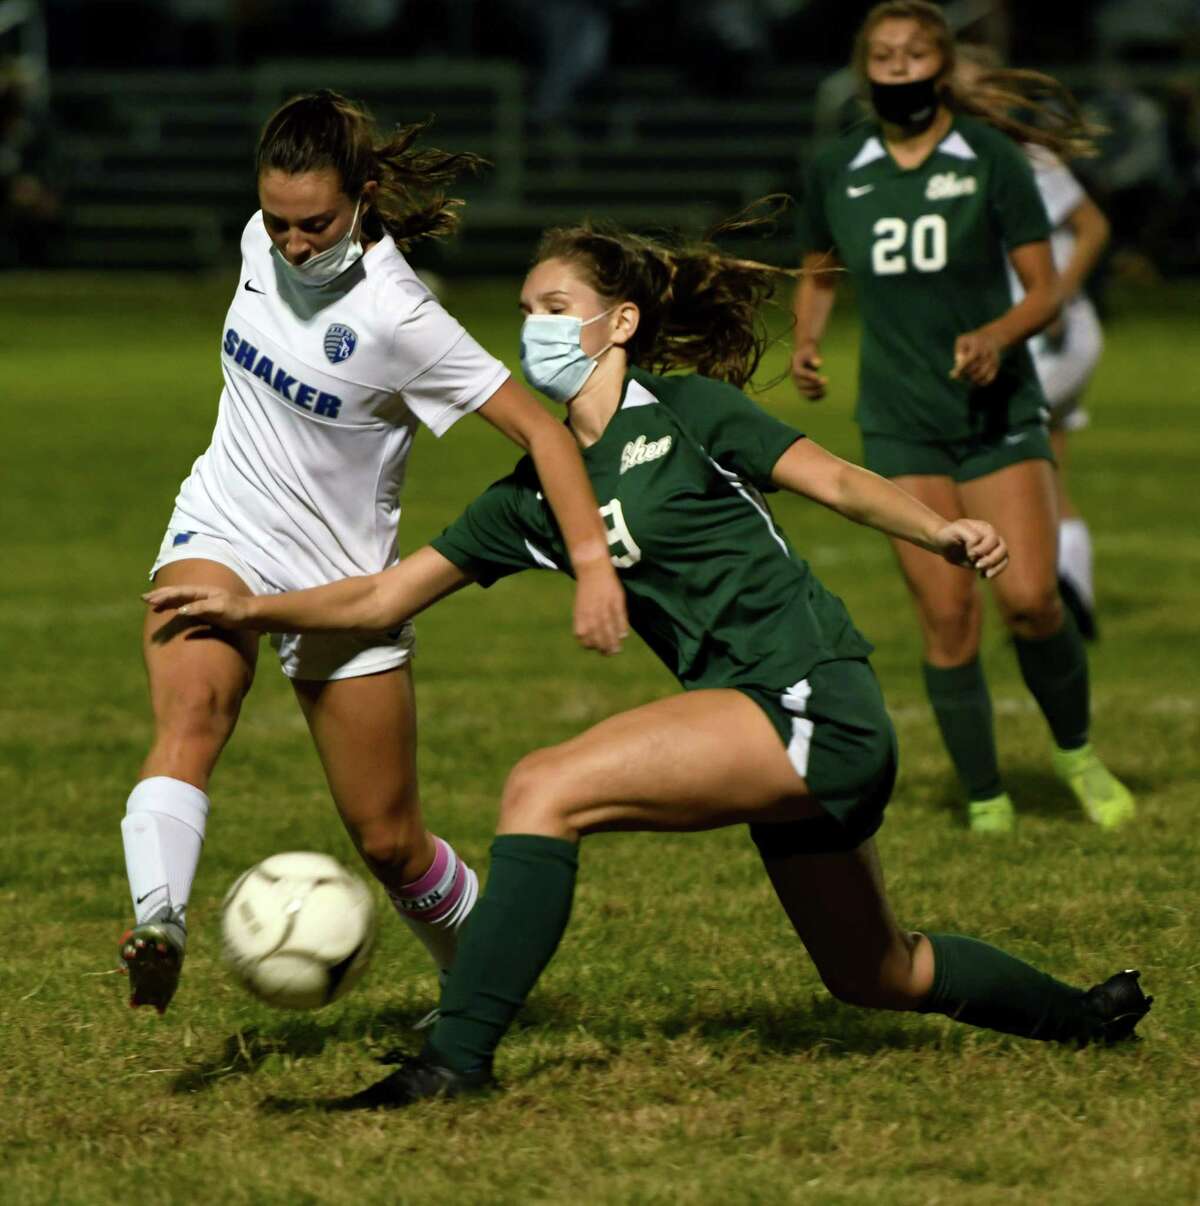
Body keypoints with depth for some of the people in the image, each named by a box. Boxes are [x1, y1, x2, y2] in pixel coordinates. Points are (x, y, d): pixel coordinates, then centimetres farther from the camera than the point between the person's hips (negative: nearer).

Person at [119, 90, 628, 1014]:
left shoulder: (397, 316, -22)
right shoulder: (265, 244, -6)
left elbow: (539, 426, -24)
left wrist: (594, 565, -33)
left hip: (342, 579, -3)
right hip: (220, 537, 4)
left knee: (390, 842, 3)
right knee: (192, 706, -30)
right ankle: (158, 924, -51)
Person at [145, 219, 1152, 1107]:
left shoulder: (685, 410, -2)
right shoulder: (537, 495, 16)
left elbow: (838, 481, -9)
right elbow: (385, 596, 16)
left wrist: (943, 532, -26)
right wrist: (251, 610, 4)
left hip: (813, 702, -9)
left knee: (544, 790, -20)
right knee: (877, 977, 23)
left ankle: (457, 1056, -20)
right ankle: (1082, 1014, 45)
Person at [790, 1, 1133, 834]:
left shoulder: (991, 160, -4)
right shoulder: (835, 172, 4)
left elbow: (1046, 288, -1)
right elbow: (820, 272, 21)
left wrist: (999, 335, -21)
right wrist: (807, 343, 2)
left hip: (999, 411, -1)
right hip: (901, 426, 1)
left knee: (1030, 599, -13)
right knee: (947, 618, -7)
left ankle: (1077, 754, 13)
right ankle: (984, 798, 7)